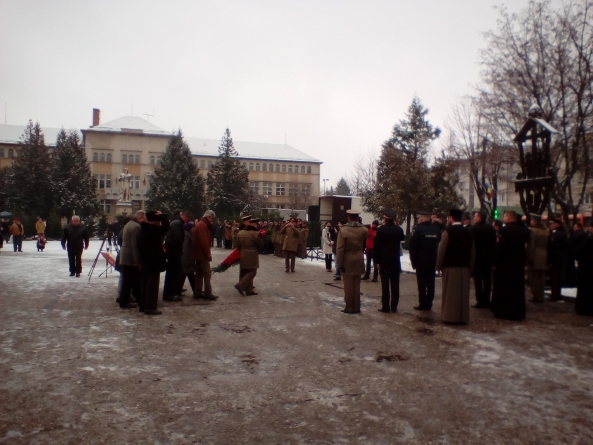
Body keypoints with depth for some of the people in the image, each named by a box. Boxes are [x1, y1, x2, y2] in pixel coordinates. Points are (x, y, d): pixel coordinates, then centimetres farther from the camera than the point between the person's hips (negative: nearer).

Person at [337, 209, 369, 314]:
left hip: (347, 261, -3)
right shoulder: (364, 230, -4)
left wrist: (340, 263, -10)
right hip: (359, 261, 3)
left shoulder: (343, 230, -13)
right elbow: (365, 245, 4)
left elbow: (339, 249, -15)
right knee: (356, 285, 11)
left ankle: (349, 307, 10)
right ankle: (356, 307, 16)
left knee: (348, 286, 4)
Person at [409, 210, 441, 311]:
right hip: (433, 261, 5)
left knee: (422, 283, 1)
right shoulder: (436, 229, 3)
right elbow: (440, 244, 8)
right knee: (430, 282, 9)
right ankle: (429, 304, 12)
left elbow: (413, 246, -10)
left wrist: (413, 261, -3)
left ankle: (423, 304, 2)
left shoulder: (418, 229, -11)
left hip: (421, 261, -5)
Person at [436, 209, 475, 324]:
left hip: (450, 267, -4)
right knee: (463, 293, 8)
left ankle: (450, 317, 4)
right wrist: (470, 267, 15)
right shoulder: (468, 232, 7)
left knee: (450, 293, 1)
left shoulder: (448, 231, -9)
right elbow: (472, 251, 8)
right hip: (464, 267, 5)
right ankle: (463, 317, 12)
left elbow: (441, 250, -12)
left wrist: (439, 265, -2)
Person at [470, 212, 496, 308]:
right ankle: (486, 301, 12)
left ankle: (480, 301, -2)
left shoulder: (473, 228, -11)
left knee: (478, 280, -1)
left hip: (477, 257, -5)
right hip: (489, 257, 5)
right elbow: (494, 243, 7)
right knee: (487, 280, 10)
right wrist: (493, 255, 14)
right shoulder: (491, 229, 5)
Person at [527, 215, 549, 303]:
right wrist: (547, 258, 13)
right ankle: (540, 296, 15)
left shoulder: (532, 230, -13)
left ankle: (536, 296, -1)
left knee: (534, 278, -1)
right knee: (541, 278, 11)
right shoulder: (546, 230, 10)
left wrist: (530, 258, -14)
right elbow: (547, 244, 11)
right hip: (543, 257, 7)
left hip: (535, 257, -7)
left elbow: (531, 245, -16)